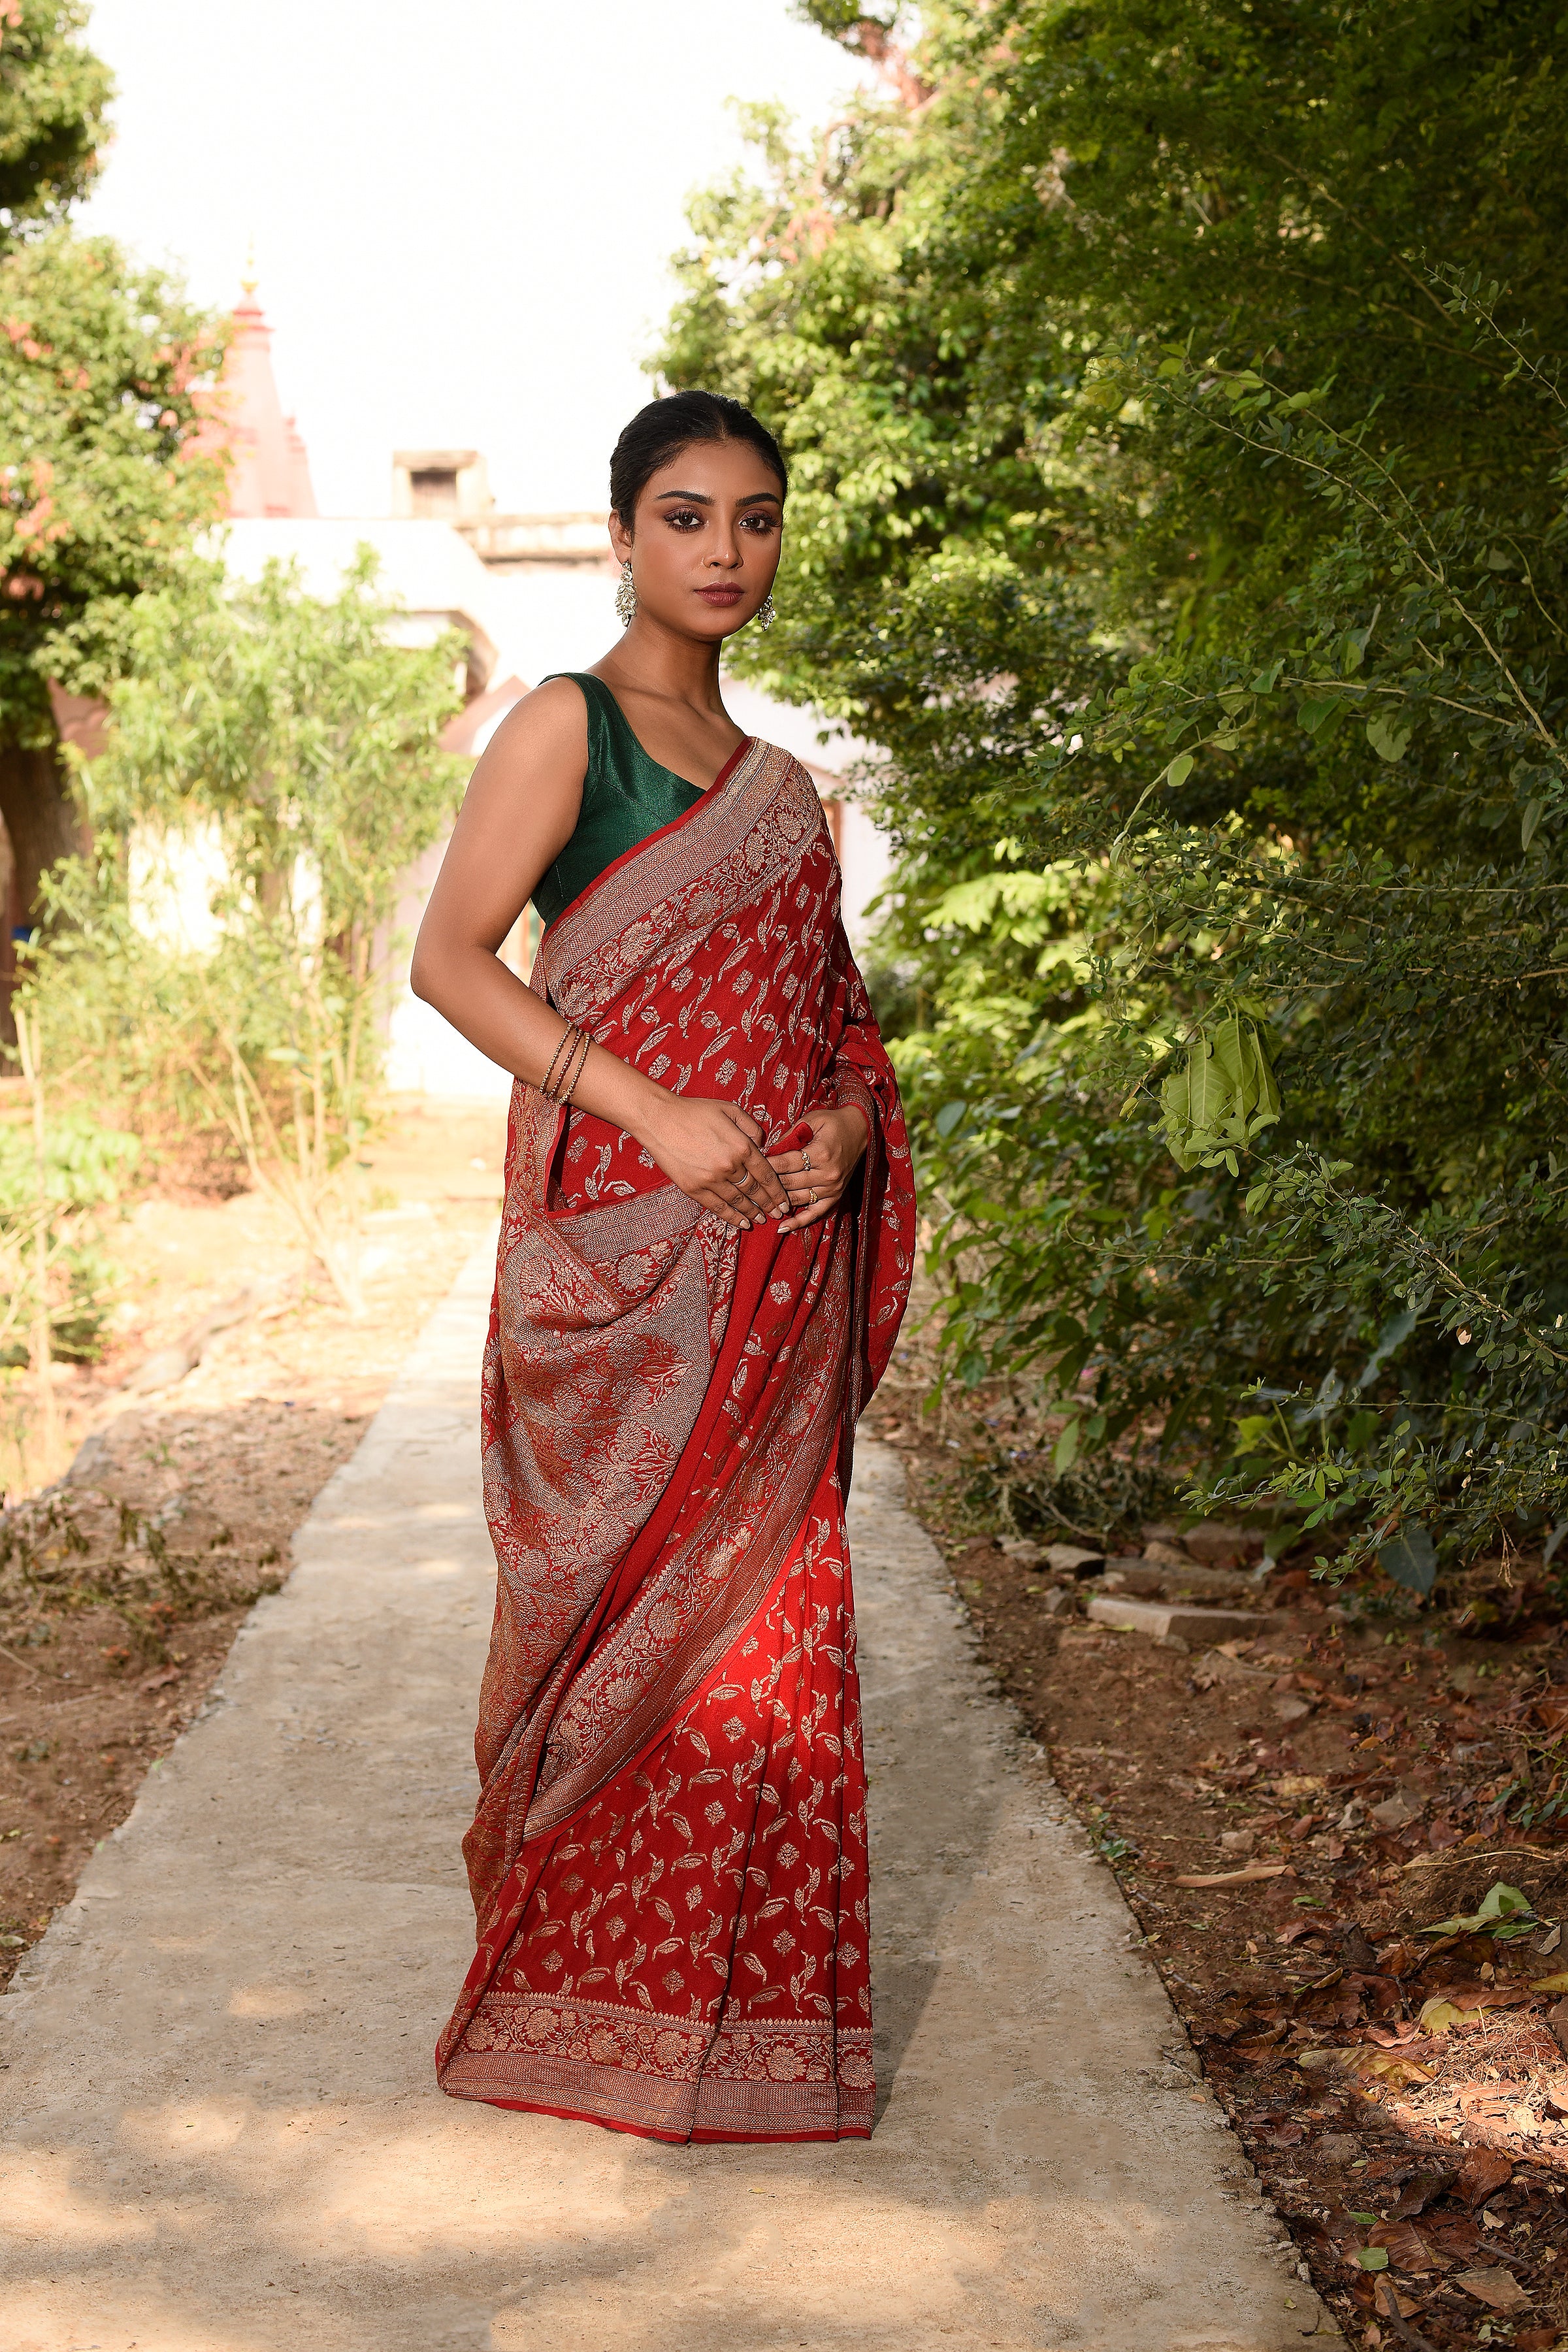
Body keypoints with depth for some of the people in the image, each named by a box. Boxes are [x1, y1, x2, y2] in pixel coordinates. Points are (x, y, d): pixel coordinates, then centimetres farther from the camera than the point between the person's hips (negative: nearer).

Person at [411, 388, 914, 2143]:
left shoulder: (776, 783, 19)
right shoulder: (569, 726, -1)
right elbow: (450, 959, -10)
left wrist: (840, 1126, -1)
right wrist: (654, 1115, -17)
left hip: (779, 1254, 6)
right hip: (618, 1242, -6)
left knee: (760, 1616, 6)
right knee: (606, 1593, -3)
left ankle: (741, 1999, 17)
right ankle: (568, 1985, 12)